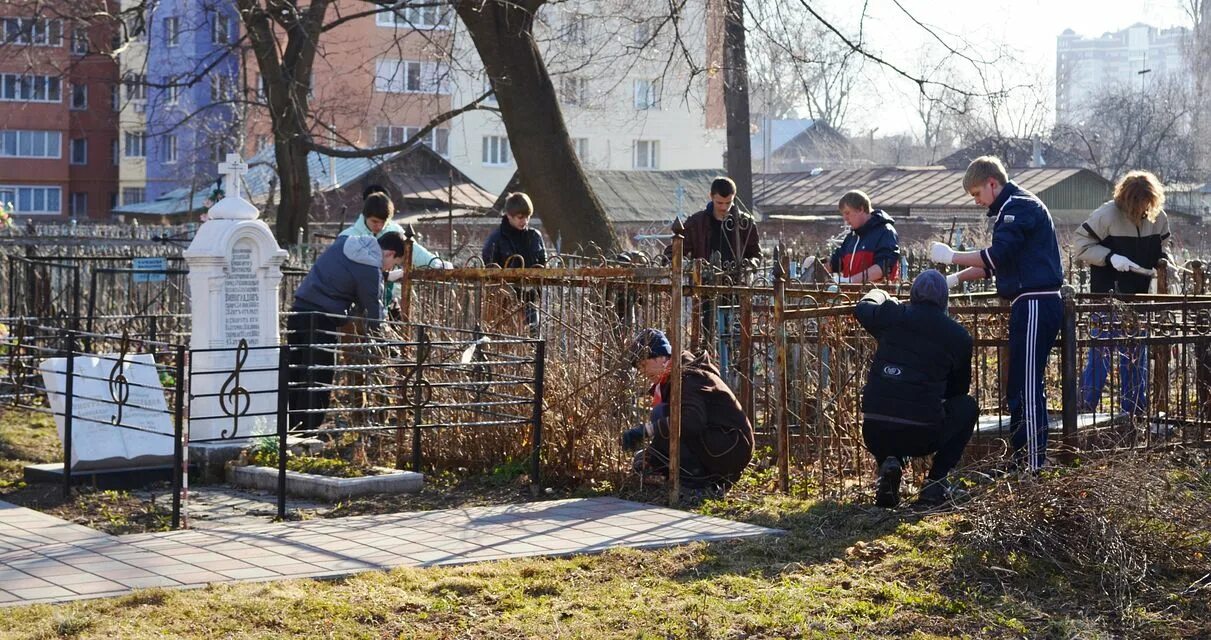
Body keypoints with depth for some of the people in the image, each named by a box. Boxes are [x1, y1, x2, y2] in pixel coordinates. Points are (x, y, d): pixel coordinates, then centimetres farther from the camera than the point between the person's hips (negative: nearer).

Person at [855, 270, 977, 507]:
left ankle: (888, 463, 7)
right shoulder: (959, 335, 4)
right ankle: (935, 483, 14)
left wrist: (881, 295, 48)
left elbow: (862, 308, 27)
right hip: (922, 436, -2)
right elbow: (959, 388, 18)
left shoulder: (891, 315, 4)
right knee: (967, 407, 26)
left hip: (875, 435, 2)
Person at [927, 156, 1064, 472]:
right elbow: (996, 263, 25)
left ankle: (1034, 465, -10)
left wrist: (952, 256, -8)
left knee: (1027, 387, -10)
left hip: (1036, 304, -11)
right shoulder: (1013, 207, 22)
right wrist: (955, 279, 16)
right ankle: (1024, 460, 16)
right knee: (1021, 386, 12)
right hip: (1030, 305, 11)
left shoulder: (1020, 206, -11)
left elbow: (997, 256, -19)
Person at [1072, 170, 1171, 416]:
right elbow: (1081, 244, -11)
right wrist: (1110, 257, -22)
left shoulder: (1159, 218, -1)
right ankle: (1086, 408, 4)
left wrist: (1164, 261, -7)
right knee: (1100, 353, -3)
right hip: (1107, 295, -5)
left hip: (1139, 296, 5)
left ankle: (1135, 411, 19)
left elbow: (1162, 246, 15)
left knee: (1137, 355, 11)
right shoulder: (1107, 215, -15)